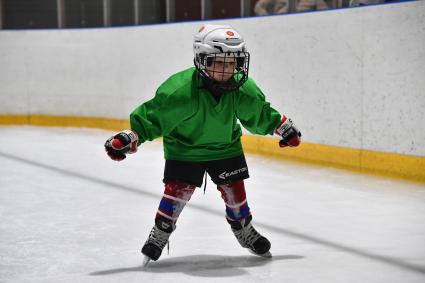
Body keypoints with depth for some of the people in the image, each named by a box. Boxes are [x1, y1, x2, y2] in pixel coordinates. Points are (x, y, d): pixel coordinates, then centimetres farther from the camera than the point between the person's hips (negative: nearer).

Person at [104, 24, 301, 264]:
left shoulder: (244, 90, -20)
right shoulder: (180, 89, -33)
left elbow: (260, 112, 2)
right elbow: (154, 115, -25)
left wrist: (285, 127, 12)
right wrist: (128, 138, -30)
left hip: (225, 146, 3)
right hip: (184, 147, -3)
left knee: (234, 189, 5)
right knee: (178, 189, -12)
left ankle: (245, 232, 30)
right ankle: (159, 235, 6)